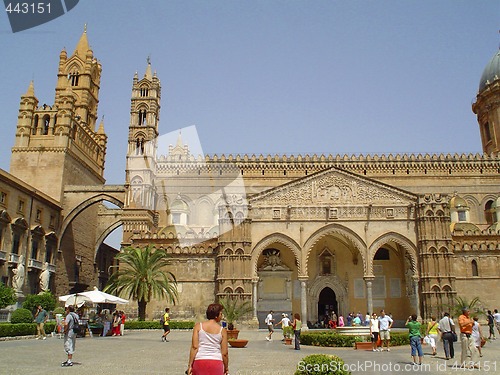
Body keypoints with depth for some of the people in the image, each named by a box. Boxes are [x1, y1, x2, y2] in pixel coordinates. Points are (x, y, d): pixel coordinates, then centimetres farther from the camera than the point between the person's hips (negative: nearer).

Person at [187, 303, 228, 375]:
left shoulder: (198, 326, 1)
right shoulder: (222, 330, 0)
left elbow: (194, 347, -6)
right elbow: (224, 353, 0)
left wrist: (190, 365, -2)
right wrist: (226, 368, 14)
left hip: (199, 361, 1)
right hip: (216, 362, -1)